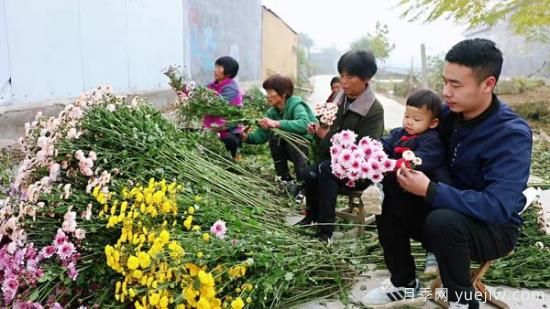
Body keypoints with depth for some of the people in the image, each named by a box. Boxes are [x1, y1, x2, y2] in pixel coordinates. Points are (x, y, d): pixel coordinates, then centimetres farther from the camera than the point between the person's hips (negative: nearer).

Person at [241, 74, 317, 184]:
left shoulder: (295, 104, -22)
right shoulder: (273, 112, -1)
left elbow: (304, 124, -43)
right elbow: (262, 134, -5)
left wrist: (277, 123, -51)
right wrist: (247, 137, -25)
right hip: (295, 149, 7)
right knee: (275, 138, -13)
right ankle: (285, 179, -3)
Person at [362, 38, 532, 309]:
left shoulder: (512, 135, -26)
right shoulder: (449, 113, -6)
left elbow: (497, 207, -35)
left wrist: (429, 190, -39)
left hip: (494, 227, -6)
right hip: (446, 209, 7)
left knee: (443, 222, -36)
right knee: (387, 203, -10)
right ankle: (405, 285, 10)